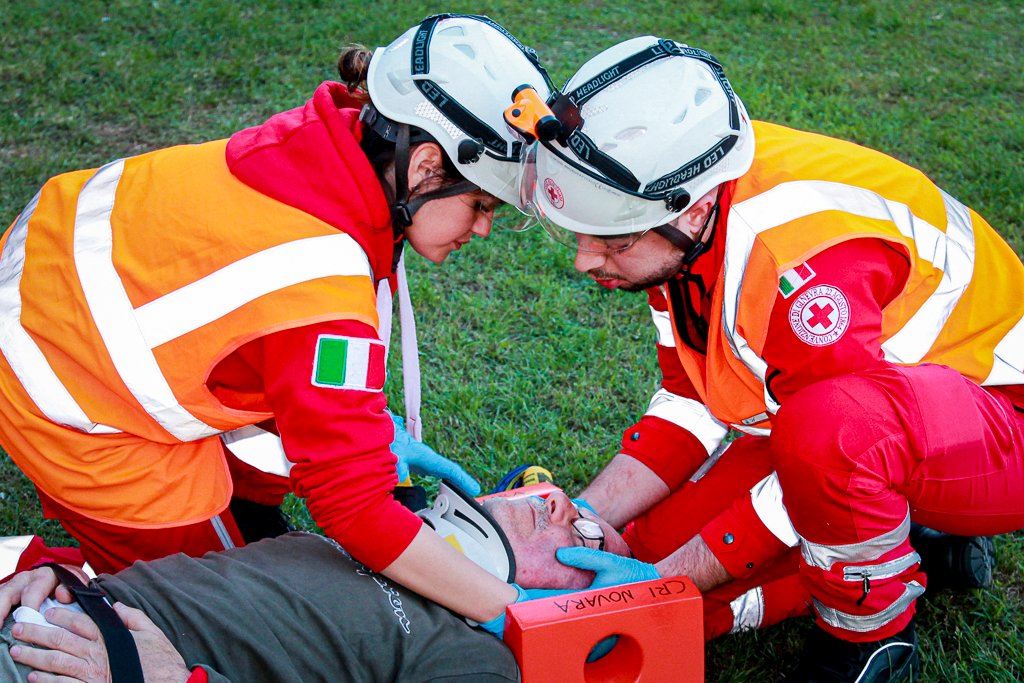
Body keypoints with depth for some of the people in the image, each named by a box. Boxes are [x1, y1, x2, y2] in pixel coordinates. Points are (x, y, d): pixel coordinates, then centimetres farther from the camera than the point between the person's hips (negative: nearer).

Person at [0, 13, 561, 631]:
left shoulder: (331, 145, -12)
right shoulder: (324, 294, -36)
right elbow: (356, 510, -30)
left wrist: (377, 434, 6)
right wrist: (511, 612, -26)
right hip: (70, 408, -8)